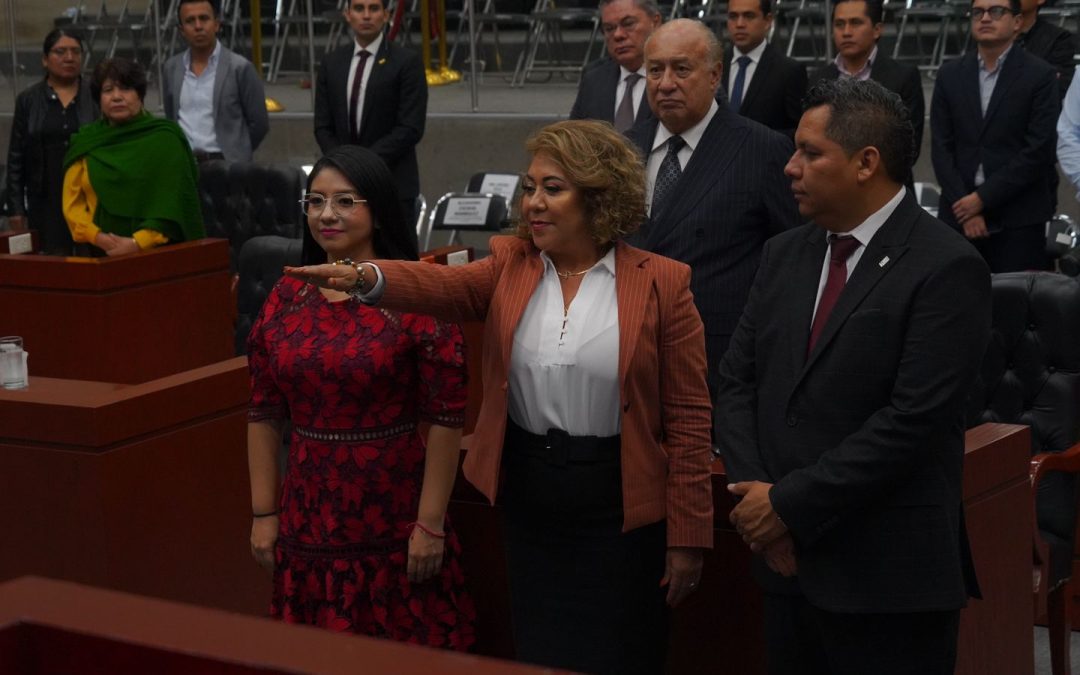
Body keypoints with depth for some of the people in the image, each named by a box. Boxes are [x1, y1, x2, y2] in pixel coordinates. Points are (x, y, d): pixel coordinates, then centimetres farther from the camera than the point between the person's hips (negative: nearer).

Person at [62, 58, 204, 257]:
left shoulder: (165, 139, 0)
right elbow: (73, 204, 5)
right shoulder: (85, 142, 9)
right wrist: (97, 237, -11)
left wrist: (138, 243, -17)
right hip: (101, 254, 2)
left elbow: (173, 202, -7)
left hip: (157, 252, -2)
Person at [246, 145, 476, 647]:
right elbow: (264, 414, 9)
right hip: (308, 524, 4)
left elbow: (445, 417, -11)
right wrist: (263, 513, 6)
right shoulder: (287, 297, 4)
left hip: (395, 525, -4)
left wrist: (430, 524, -13)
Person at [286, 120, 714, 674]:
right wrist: (368, 279, -38)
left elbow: (688, 416, -6)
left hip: (619, 507, -4)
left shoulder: (662, 284, -6)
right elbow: (447, 286, -17)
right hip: (527, 499, 4)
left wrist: (686, 537, -8)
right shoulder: (511, 265, 4)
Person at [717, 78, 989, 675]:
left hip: (888, 578, -6)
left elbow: (913, 419, -18)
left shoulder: (946, 269, -11)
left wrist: (790, 505, -15)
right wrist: (754, 490, -6)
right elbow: (736, 383, 11)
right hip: (788, 563, 6)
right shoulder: (784, 256, 11)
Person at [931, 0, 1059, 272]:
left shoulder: (1040, 76, -1)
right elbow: (941, 147, 6)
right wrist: (965, 211, -4)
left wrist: (983, 198, -10)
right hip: (958, 215, 3)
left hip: (1018, 222, -3)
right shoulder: (950, 75, 10)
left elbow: (1038, 150, -7)